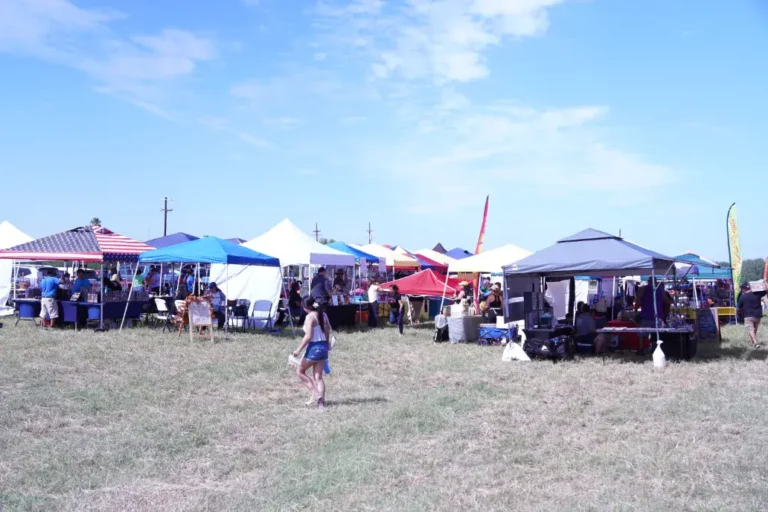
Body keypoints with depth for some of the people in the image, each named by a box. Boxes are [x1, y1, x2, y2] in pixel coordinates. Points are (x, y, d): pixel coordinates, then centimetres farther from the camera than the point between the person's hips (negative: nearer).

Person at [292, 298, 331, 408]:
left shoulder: (310, 317, -14)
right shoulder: (323, 315, 9)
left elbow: (308, 336, -20)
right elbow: (327, 333, 15)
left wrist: (299, 349, -15)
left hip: (314, 347, -8)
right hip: (323, 346, 8)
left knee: (300, 371, 10)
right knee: (318, 376, 11)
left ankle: (315, 394, -1)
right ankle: (321, 401, 3)